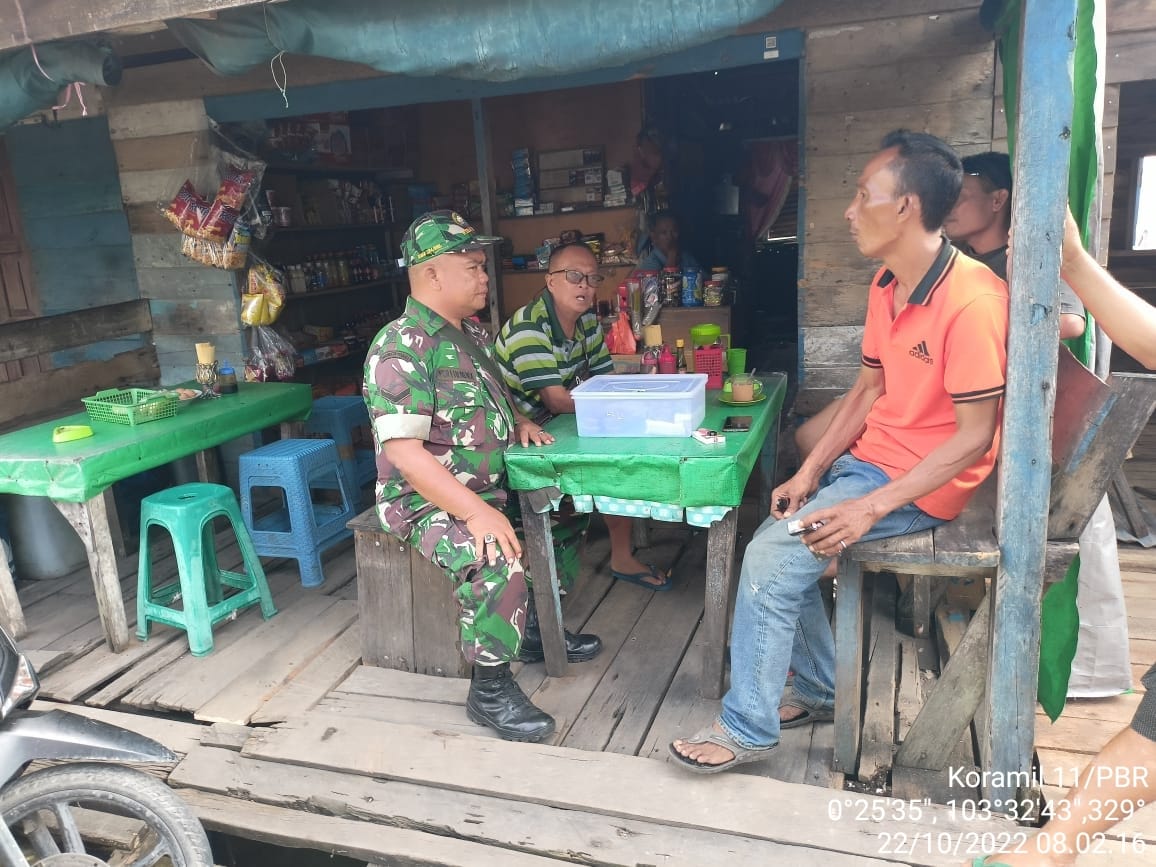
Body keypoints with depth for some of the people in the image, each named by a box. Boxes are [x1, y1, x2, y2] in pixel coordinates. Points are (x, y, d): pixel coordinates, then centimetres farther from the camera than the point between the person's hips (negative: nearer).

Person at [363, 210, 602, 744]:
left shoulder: (472, 334, 9)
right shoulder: (401, 348, -20)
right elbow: (404, 451, -27)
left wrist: (518, 422, 3)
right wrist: (475, 512, -34)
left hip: (488, 491, 10)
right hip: (428, 504, -9)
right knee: (498, 562, -32)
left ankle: (537, 626, 28)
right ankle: (490, 690, -10)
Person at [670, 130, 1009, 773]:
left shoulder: (971, 300, -23)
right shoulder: (887, 286, 5)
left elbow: (974, 437, -21)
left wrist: (872, 508, -23)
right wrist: (810, 471, 2)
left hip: (922, 484, -8)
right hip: (867, 458, 8)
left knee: (773, 558, -17)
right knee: (777, 547, 0)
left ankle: (747, 729, -1)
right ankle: (820, 690, 20)